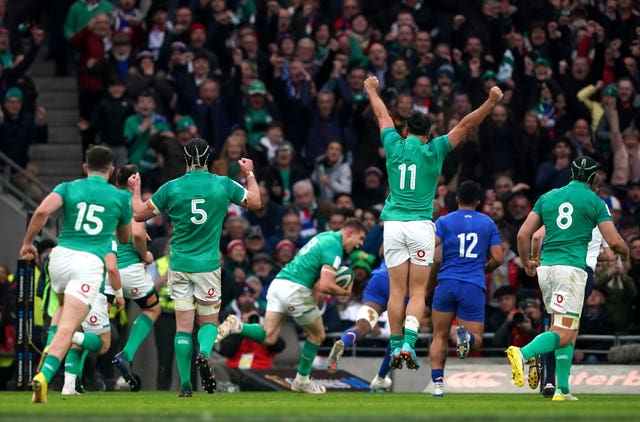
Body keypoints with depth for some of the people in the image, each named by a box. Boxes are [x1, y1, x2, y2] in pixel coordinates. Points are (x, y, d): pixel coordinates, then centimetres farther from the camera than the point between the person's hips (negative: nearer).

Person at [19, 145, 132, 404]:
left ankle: (48, 351, 9)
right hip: (91, 261, -3)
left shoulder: (68, 188, 9)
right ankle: (44, 375, -33)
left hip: (61, 256, 3)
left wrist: (27, 242, 1)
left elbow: (42, 211, -11)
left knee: (65, 307, 33)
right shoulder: (120, 197, 9)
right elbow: (125, 238, 23)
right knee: (67, 328, -11)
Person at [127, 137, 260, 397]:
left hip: (179, 266, 0)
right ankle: (204, 353, -20)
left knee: (183, 325, 4)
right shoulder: (224, 185, -3)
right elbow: (255, 202, 12)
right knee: (209, 320, 12)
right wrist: (250, 175, 27)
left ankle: (185, 384, -2)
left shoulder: (171, 188, -4)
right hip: (208, 266, 0)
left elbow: (139, 214, 4)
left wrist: (135, 190, 22)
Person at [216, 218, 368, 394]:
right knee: (317, 335, 12)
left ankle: (236, 326, -18)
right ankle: (302, 381, 20)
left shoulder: (324, 237, 21)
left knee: (268, 338, 3)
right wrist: (345, 292, 0)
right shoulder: (334, 246, -9)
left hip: (278, 282, 8)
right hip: (295, 289, -8)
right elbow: (325, 286, -18)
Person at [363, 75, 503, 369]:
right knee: (418, 292, -1)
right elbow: (465, 126, 0)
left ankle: (396, 347, 4)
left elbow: (383, 116, 22)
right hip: (421, 226, -2)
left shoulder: (395, 146, 4)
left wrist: (372, 91, 38)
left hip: (394, 224, 2)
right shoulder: (433, 151, -2)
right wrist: (490, 103, 3)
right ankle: (408, 343, -16)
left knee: (397, 291, 4)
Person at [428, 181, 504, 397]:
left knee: (439, 337, 12)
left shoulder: (444, 221, 6)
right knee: (476, 340, 8)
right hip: (475, 287, 0)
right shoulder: (488, 223, 11)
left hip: (447, 283, 0)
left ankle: (438, 384, -3)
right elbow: (497, 258, 7)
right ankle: (465, 336, -29)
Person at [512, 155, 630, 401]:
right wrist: (625, 254, 22)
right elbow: (615, 242, -1)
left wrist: (527, 262, 28)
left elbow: (523, 235, 10)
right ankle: (523, 353, -35)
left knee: (570, 330, 16)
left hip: (546, 268, 6)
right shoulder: (595, 202, 3)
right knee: (563, 334, -9)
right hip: (572, 268, -6)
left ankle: (562, 389, 9)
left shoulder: (548, 197, 14)